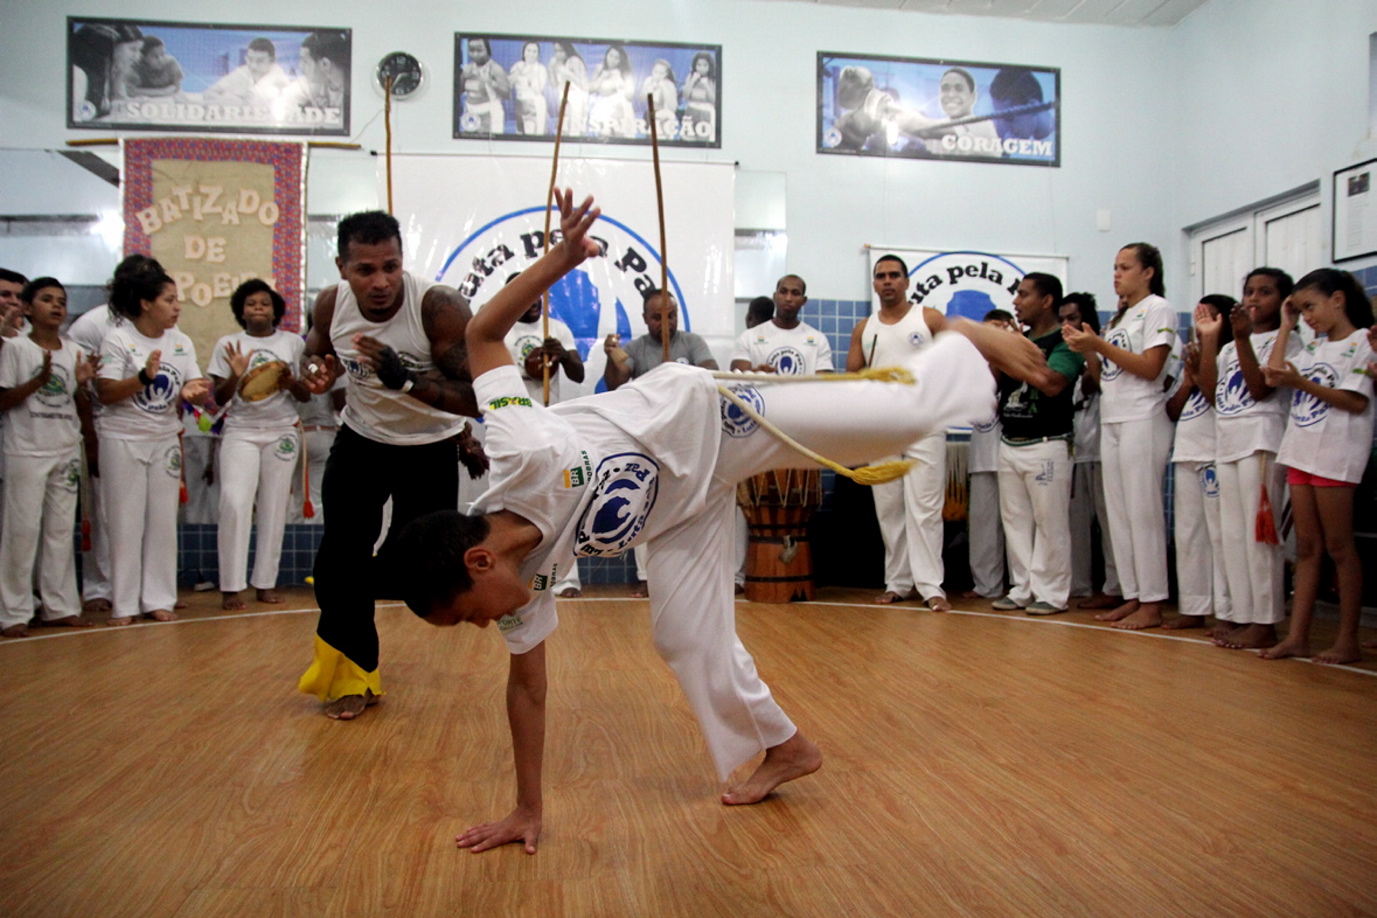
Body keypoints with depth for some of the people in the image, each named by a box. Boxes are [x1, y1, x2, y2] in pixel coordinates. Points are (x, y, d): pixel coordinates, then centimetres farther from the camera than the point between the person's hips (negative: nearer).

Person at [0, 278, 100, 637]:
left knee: (61, 530, 8)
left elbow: (83, 413, 9)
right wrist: (39, 379, -19)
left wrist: (82, 384, -9)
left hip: (67, 451, 4)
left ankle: (60, 607, 14)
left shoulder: (75, 352, 9)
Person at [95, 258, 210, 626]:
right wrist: (144, 377, -29)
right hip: (123, 440, -4)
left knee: (163, 521, 5)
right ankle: (124, 604, 9)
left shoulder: (181, 342, 5)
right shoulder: (117, 339, -8)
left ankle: (158, 600, 14)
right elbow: (106, 393, -14)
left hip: (165, 440, 4)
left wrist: (194, 391, -23)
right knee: (126, 522, 0)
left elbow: (200, 389, 0)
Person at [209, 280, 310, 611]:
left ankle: (266, 582, 11)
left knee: (274, 507, 2)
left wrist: (289, 380, -14)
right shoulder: (228, 345, 6)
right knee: (234, 502, -14)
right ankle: (231, 587, -8)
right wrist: (235, 376, -16)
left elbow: (306, 395, 7)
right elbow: (219, 399, 3)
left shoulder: (293, 343, 7)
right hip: (241, 431, -1)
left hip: (282, 431, 1)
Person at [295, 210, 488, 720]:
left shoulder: (440, 308, -30)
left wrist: (406, 378, -45)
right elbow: (316, 353, 8)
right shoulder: (331, 304, -14)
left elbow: (479, 398, -33)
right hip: (361, 440, 3)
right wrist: (316, 373, -16)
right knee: (339, 560, -2)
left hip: (429, 451, -3)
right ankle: (353, 677, 18)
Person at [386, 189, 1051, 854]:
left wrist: (562, 257, -37)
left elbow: (482, 333, -29)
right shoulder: (529, 572, -15)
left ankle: (964, 339, 31)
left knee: (903, 412, -1)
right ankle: (784, 748, 25)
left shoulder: (522, 457, -35)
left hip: (698, 419, -5)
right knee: (689, 638, 0)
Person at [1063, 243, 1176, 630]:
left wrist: (1100, 345, -16)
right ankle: (1133, 596, 13)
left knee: (1143, 511, -7)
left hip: (1142, 420, -8)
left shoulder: (1158, 309, -3)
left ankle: (1152, 603, -2)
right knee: (1118, 512, 7)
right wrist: (1086, 348, 1)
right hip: (1111, 420, 8)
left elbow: (1150, 368, -14)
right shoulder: (1121, 315, 20)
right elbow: (1110, 374, 14)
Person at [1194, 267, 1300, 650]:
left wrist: (1243, 338, -17)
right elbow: (1210, 390, 8)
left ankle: (1265, 622, -5)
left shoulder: (1285, 342, 1)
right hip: (1226, 441, 7)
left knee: (1258, 532, -9)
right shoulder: (1231, 346, 20)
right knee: (1233, 534, 7)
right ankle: (1240, 614, 13)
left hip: (1261, 441, -7)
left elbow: (1260, 388, -12)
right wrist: (1208, 339, 6)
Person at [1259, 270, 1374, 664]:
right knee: (1306, 548, 6)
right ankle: (1297, 636, 8)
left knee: (1339, 547, -2)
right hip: (1300, 453, 7)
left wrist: (1302, 383, -19)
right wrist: (1286, 327, 16)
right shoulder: (1314, 347, 17)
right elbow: (1272, 375, 13)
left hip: (1335, 457, -7)